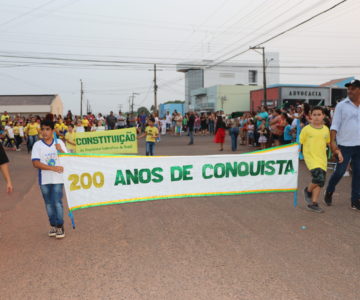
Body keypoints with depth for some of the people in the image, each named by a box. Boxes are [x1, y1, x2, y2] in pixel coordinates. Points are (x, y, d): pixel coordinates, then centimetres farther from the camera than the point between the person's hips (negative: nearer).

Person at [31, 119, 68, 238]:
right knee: (49, 203, 11)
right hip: (44, 179, 1)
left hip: (58, 178, -1)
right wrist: (53, 168, -21)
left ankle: (60, 227, 8)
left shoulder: (59, 142, -1)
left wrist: (60, 150, -18)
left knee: (57, 202, -4)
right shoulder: (37, 145, -4)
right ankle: (53, 225, 25)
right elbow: (36, 163, -13)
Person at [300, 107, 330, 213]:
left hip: (322, 158, 5)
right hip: (310, 157, -5)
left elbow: (329, 142, 20)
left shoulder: (326, 129, 7)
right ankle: (308, 191, 8)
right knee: (319, 178, -22)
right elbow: (299, 142, -3)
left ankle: (313, 203, 17)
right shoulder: (306, 129, -6)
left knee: (320, 182, 6)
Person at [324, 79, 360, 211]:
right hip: (345, 145, -3)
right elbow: (335, 125, -6)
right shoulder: (341, 105, -3)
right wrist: (332, 142, -15)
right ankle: (329, 192, 25)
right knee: (340, 171, 1)